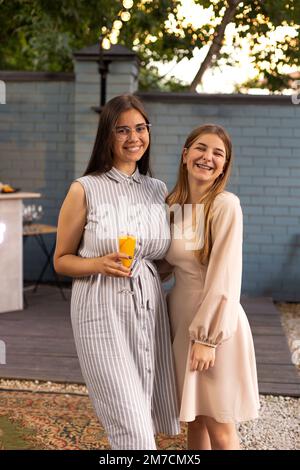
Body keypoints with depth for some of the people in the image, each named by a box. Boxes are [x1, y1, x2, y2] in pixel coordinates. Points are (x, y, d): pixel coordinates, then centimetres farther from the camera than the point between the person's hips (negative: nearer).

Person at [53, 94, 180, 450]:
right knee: (133, 429, -8)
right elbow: (61, 260, 1)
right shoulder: (85, 190, -4)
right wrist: (99, 264, -16)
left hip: (149, 310, 5)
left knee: (144, 416, 11)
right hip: (102, 312, -5)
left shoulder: (158, 189, 10)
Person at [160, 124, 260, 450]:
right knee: (194, 420, 16)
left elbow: (224, 277, -17)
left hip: (215, 323, -6)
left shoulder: (225, 205, -15)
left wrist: (208, 337, -19)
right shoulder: (172, 205, 5)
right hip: (180, 318, 6)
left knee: (219, 429, 2)